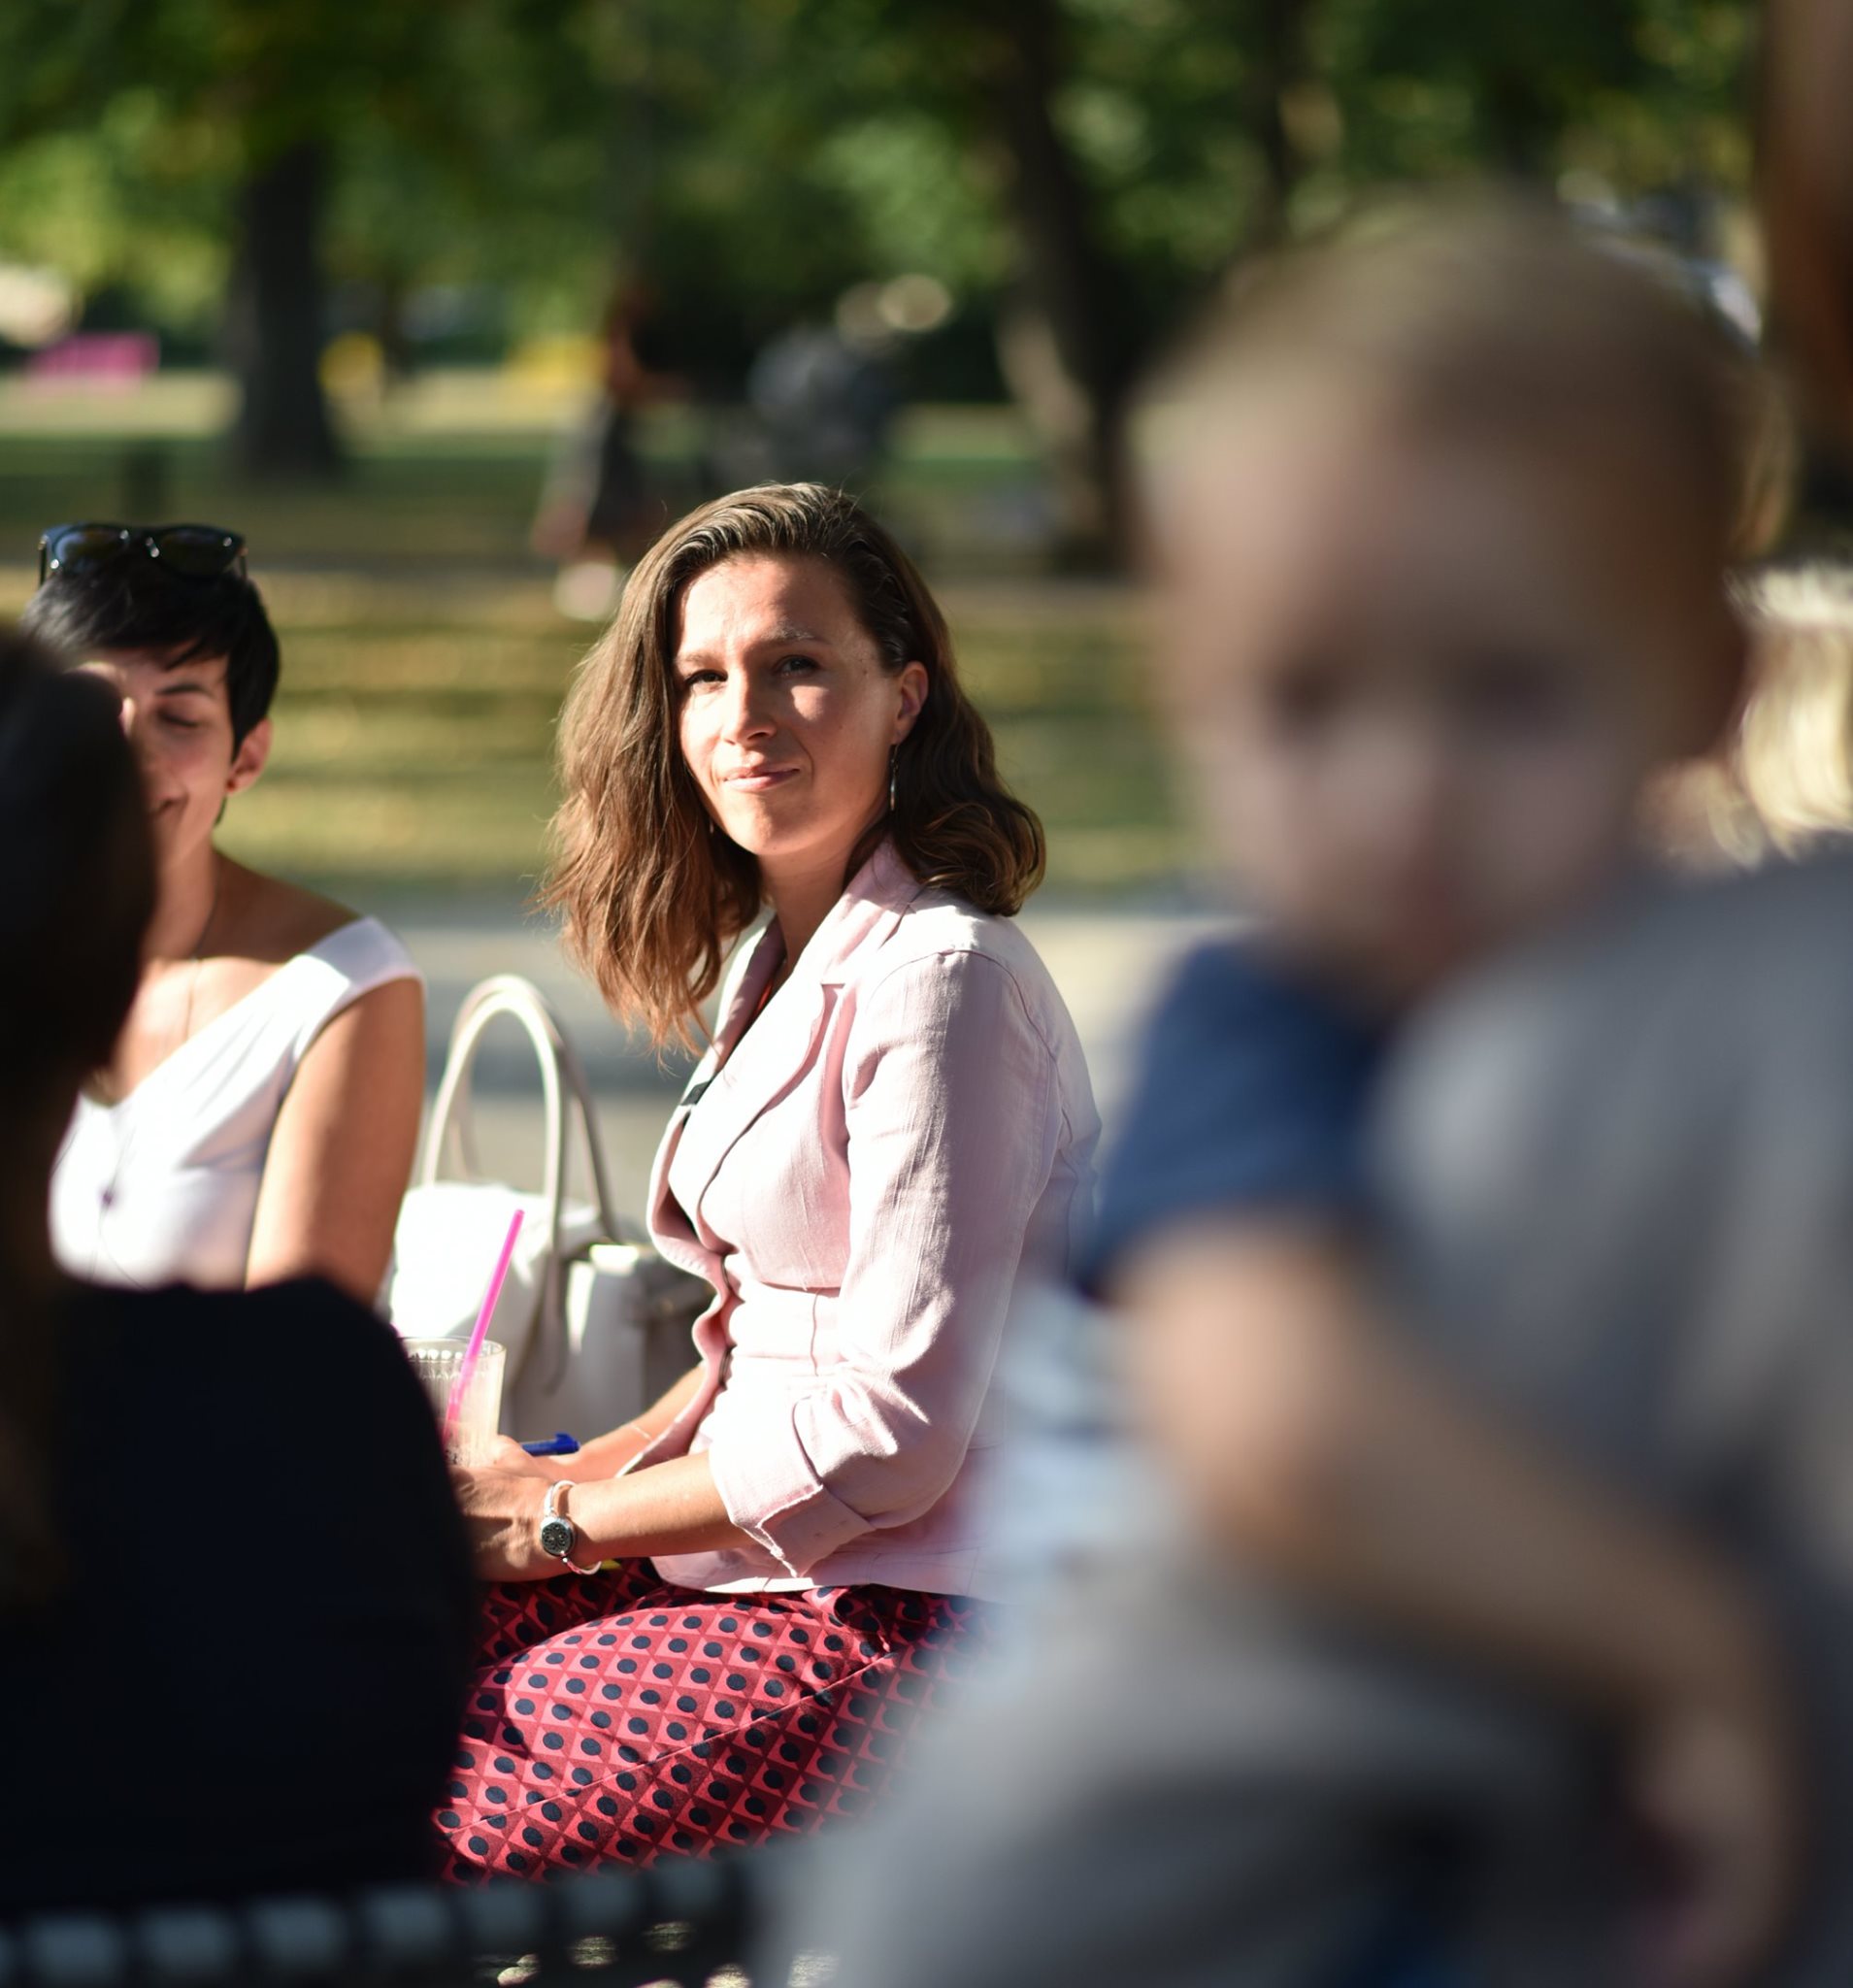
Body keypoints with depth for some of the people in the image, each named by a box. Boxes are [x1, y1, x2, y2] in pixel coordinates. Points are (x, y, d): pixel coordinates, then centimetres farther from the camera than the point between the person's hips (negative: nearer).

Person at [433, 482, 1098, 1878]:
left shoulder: (941, 979, -17)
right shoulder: (787, 957, 13)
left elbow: (894, 1434, -19)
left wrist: (564, 1524, -10)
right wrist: (602, 1464, 3)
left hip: (913, 1624, -9)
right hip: (782, 1555, 9)